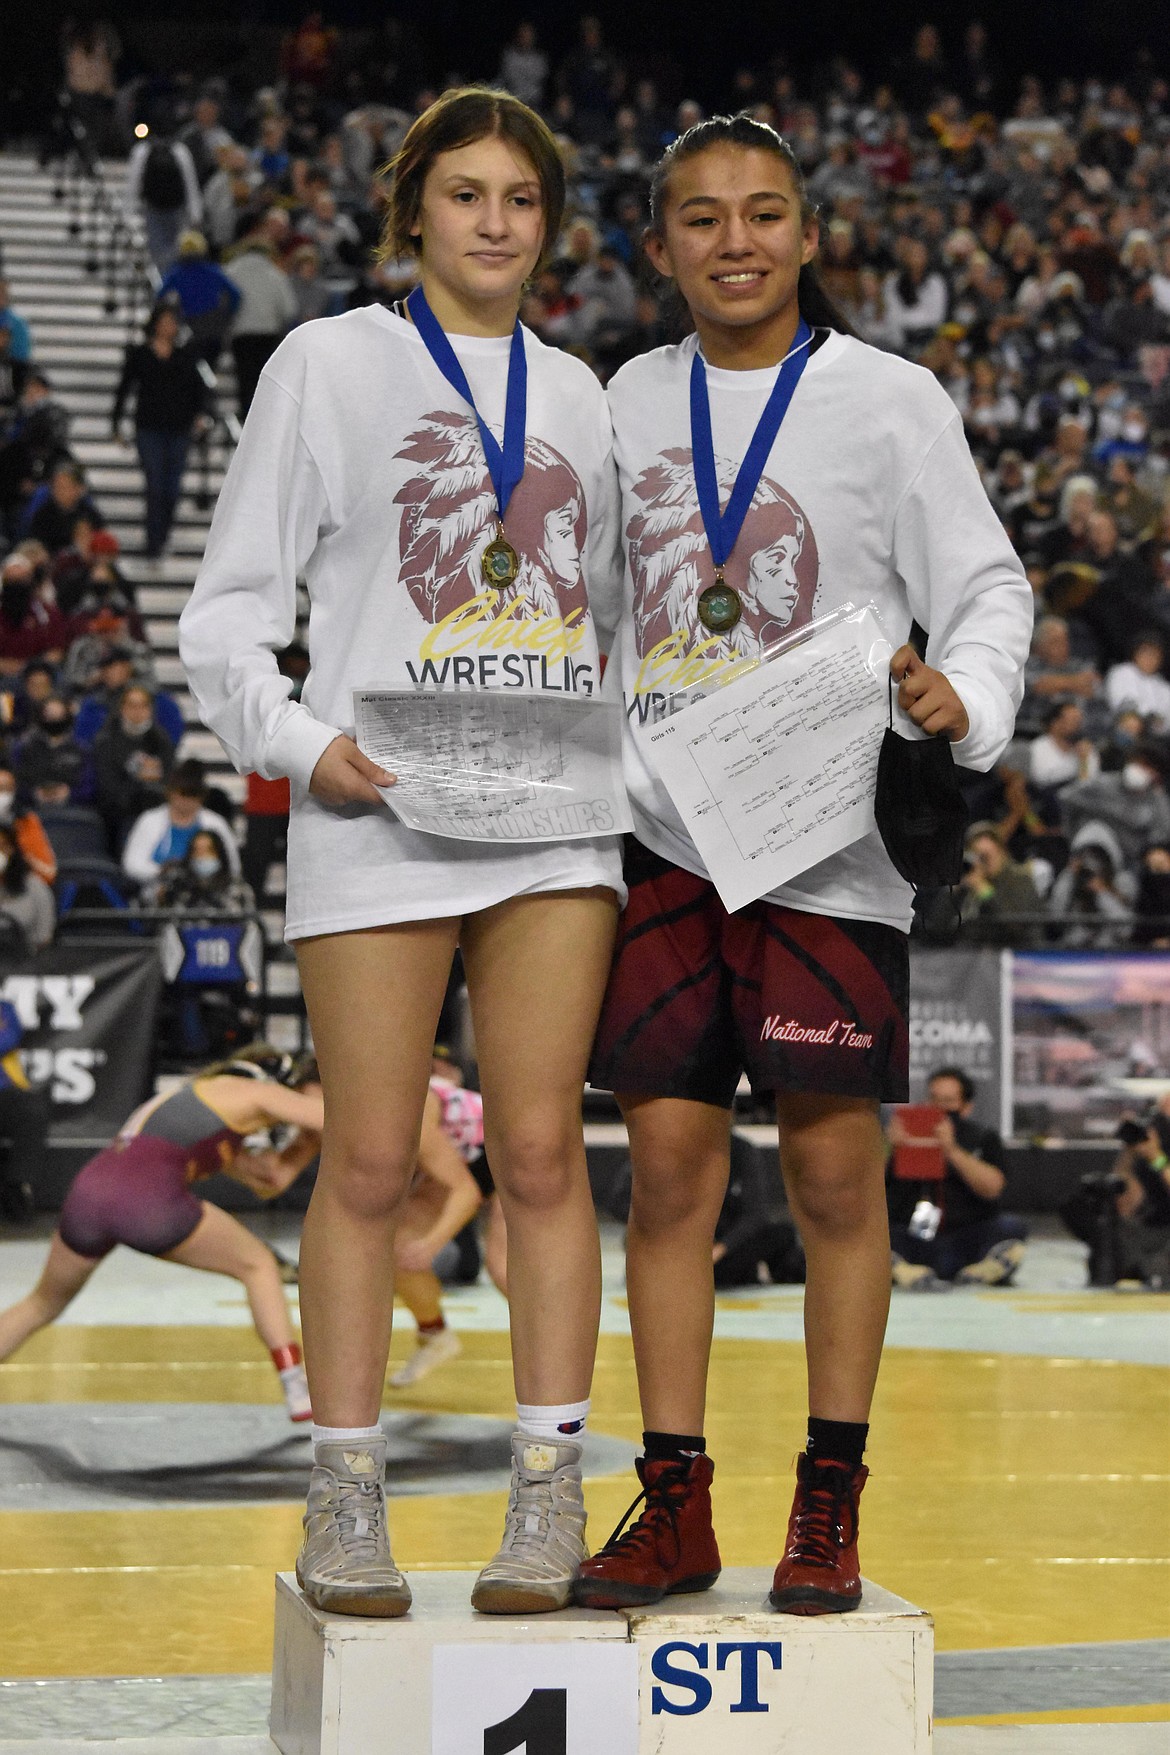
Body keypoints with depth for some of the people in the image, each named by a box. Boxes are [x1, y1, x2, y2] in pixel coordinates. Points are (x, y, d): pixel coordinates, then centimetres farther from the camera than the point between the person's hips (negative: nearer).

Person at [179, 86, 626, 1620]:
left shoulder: (576, 391, 17)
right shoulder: (329, 363, 6)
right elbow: (230, 607, 4)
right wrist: (303, 745, -12)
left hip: (553, 819, 3)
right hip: (378, 817, -3)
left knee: (540, 1149, 0)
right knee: (370, 1164, -2)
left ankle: (548, 1496, 7)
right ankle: (345, 1500, 8)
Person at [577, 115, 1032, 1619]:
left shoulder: (890, 401, -1)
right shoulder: (632, 401, 11)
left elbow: (988, 589, 0)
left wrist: (963, 702, -20)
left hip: (828, 837, -3)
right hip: (660, 834, 3)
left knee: (833, 1167, 0)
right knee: (666, 1161, 2)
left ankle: (829, 1506, 12)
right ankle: (674, 1507, 10)